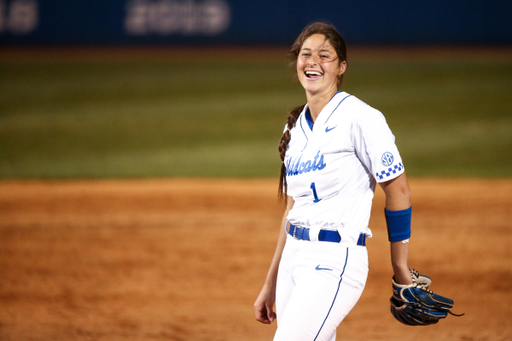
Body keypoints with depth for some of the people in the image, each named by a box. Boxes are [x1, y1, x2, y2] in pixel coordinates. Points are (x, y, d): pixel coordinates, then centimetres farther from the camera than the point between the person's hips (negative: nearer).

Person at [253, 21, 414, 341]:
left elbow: (399, 191, -7)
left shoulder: (359, 118, -8)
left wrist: (401, 269, -5)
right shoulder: (296, 126, 15)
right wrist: (271, 284, 20)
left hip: (335, 261, -8)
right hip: (294, 257, 8)